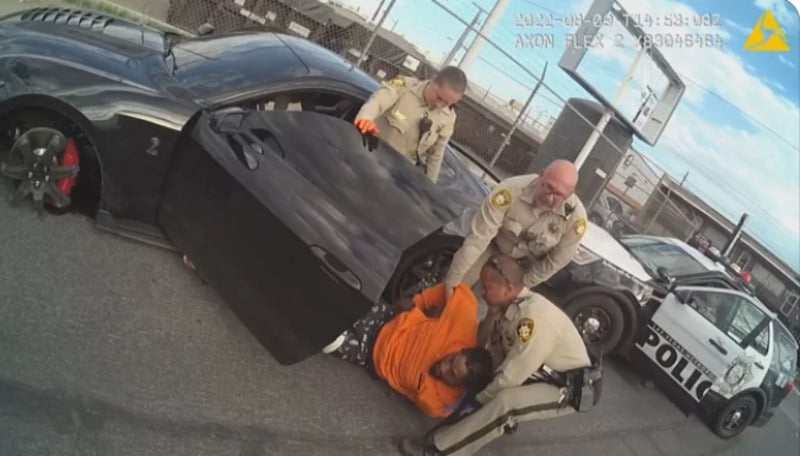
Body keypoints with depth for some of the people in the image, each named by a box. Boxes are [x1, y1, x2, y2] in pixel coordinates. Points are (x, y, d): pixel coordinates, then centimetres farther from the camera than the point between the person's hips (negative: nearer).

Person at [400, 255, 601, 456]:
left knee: (505, 402, -32)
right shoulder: (509, 306, -5)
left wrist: (476, 401, -16)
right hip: (543, 376, 9)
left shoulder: (535, 316, -31)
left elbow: (511, 376, -27)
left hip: (567, 389, -9)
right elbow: (494, 355, 2)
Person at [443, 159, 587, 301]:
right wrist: (454, 277, -29)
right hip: (494, 247, -1)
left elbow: (554, 263, -18)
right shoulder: (510, 190, -39)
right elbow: (478, 237, -33)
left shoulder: (576, 217, -33)